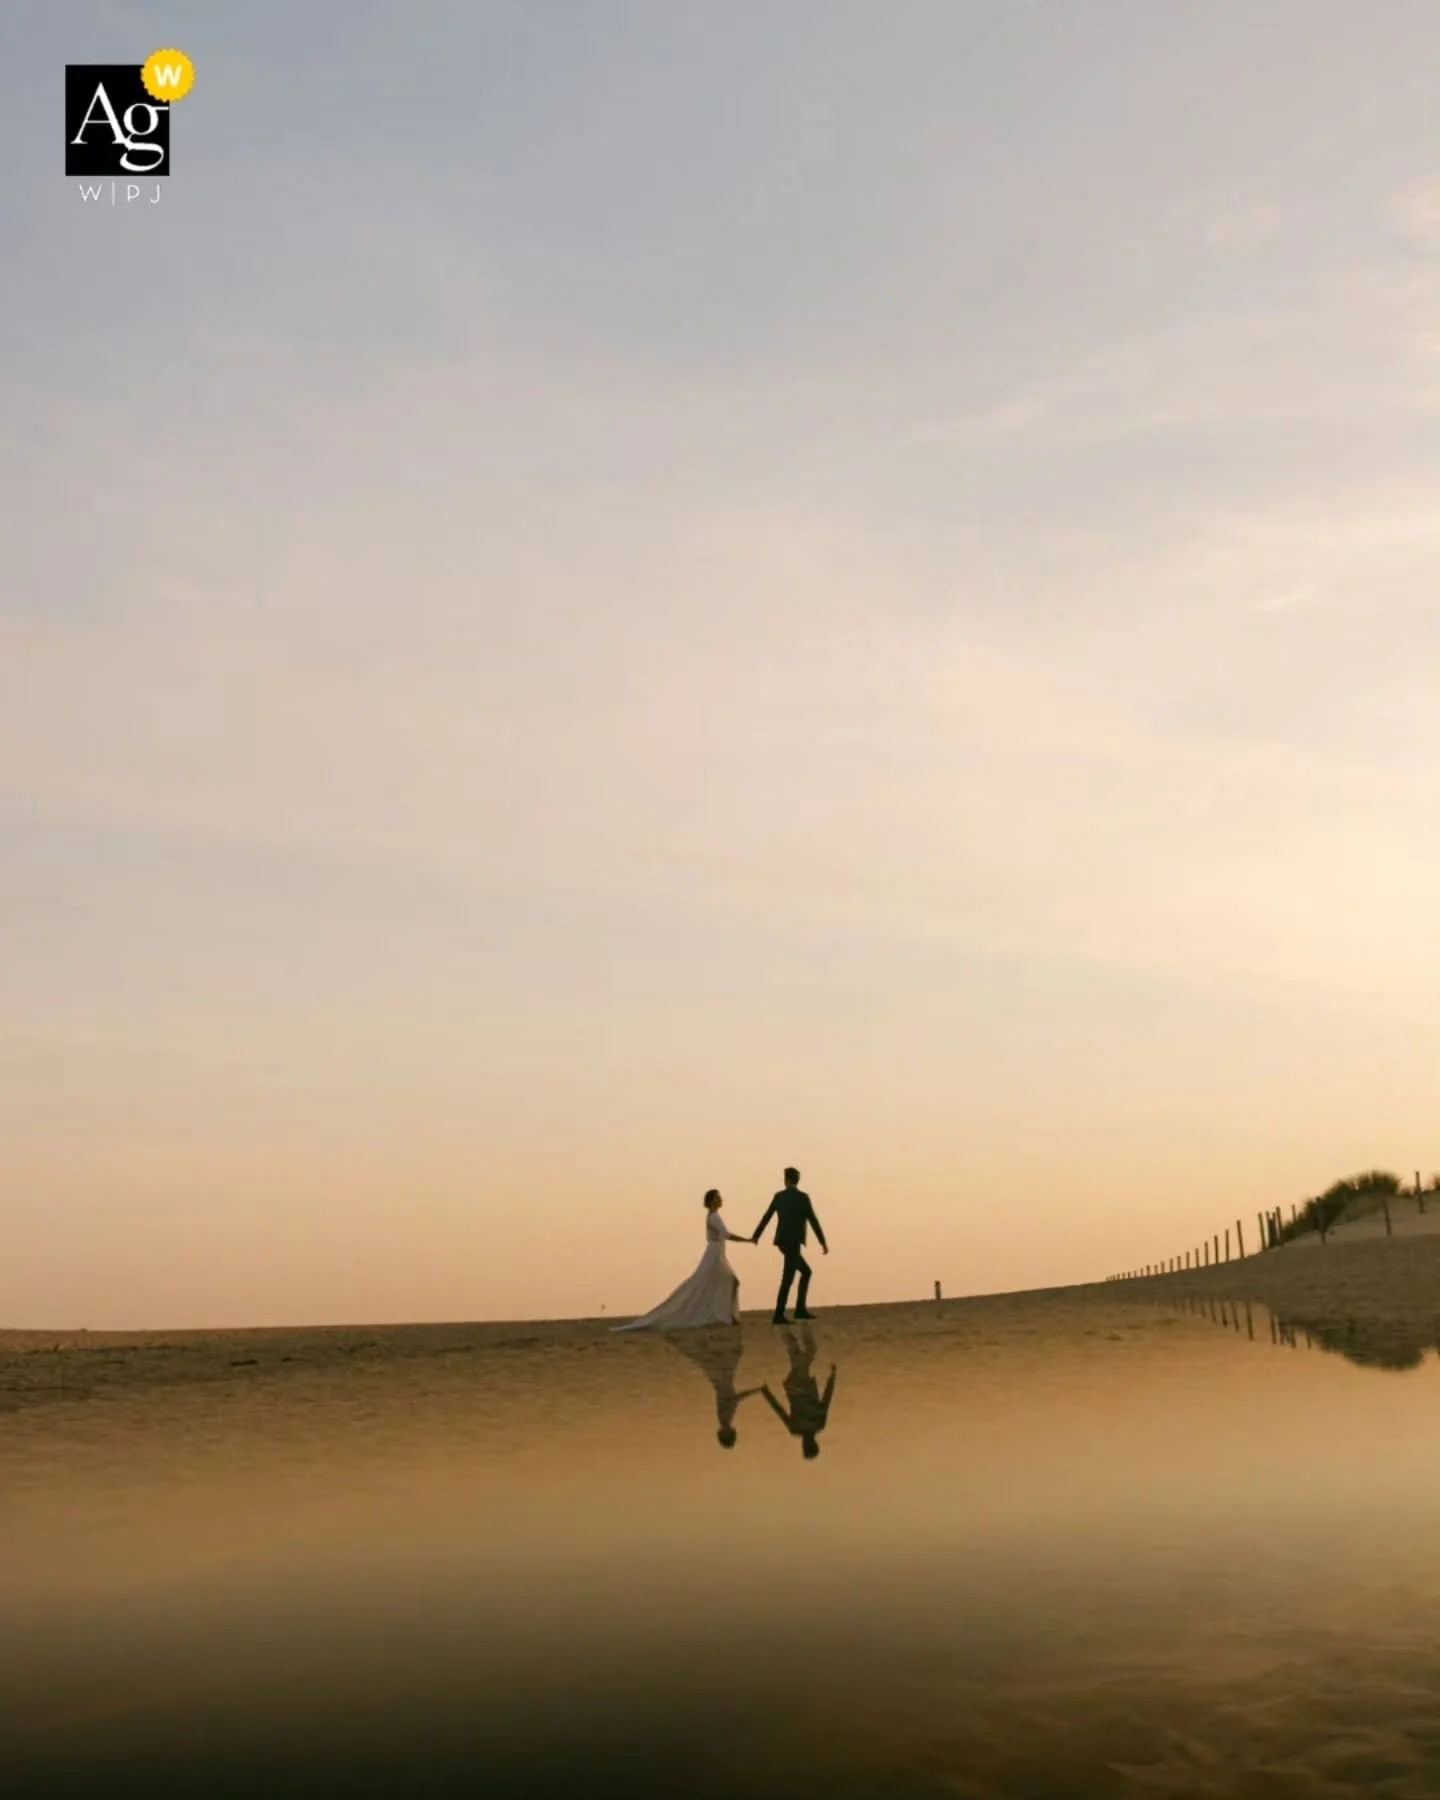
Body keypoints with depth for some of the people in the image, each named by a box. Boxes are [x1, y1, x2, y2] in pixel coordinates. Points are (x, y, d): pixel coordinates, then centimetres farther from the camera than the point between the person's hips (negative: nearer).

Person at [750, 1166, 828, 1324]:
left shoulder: (779, 1196, 9)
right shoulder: (803, 1197, -9)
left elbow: (766, 1217, 18)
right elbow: (813, 1221, -11)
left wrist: (755, 1236, 33)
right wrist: (823, 1242, -5)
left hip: (783, 1243, 7)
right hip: (793, 1243, -7)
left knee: (806, 1272, 16)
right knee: (787, 1279, -6)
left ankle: (801, 1309, 12)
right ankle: (779, 1315, -7)